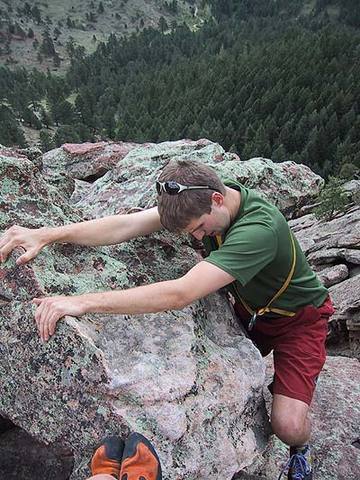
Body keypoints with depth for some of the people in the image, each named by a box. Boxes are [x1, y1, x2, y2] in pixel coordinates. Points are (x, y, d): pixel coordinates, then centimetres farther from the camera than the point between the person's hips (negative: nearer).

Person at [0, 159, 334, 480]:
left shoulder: (258, 229, -39)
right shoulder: (200, 197, -16)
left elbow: (180, 294, -46)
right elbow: (125, 225, -23)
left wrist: (84, 302, -47)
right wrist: (46, 234, -32)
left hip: (298, 318, -6)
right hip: (248, 309, 6)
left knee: (288, 427, -16)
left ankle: (299, 450, 21)